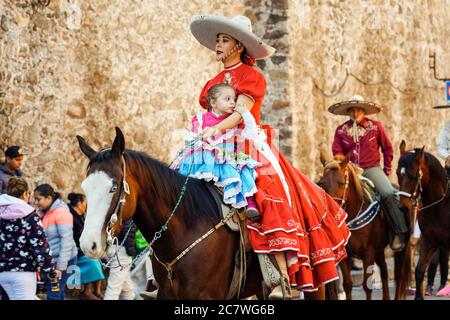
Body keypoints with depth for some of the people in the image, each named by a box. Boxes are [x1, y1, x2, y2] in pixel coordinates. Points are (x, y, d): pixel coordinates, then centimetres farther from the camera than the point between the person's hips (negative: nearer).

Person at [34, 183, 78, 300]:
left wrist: (61, 266, -23)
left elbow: (66, 240, -21)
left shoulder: (61, 212, -17)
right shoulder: (43, 213, 9)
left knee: (53, 295, -8)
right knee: (57, 294, 16)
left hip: (61, 260, -9)